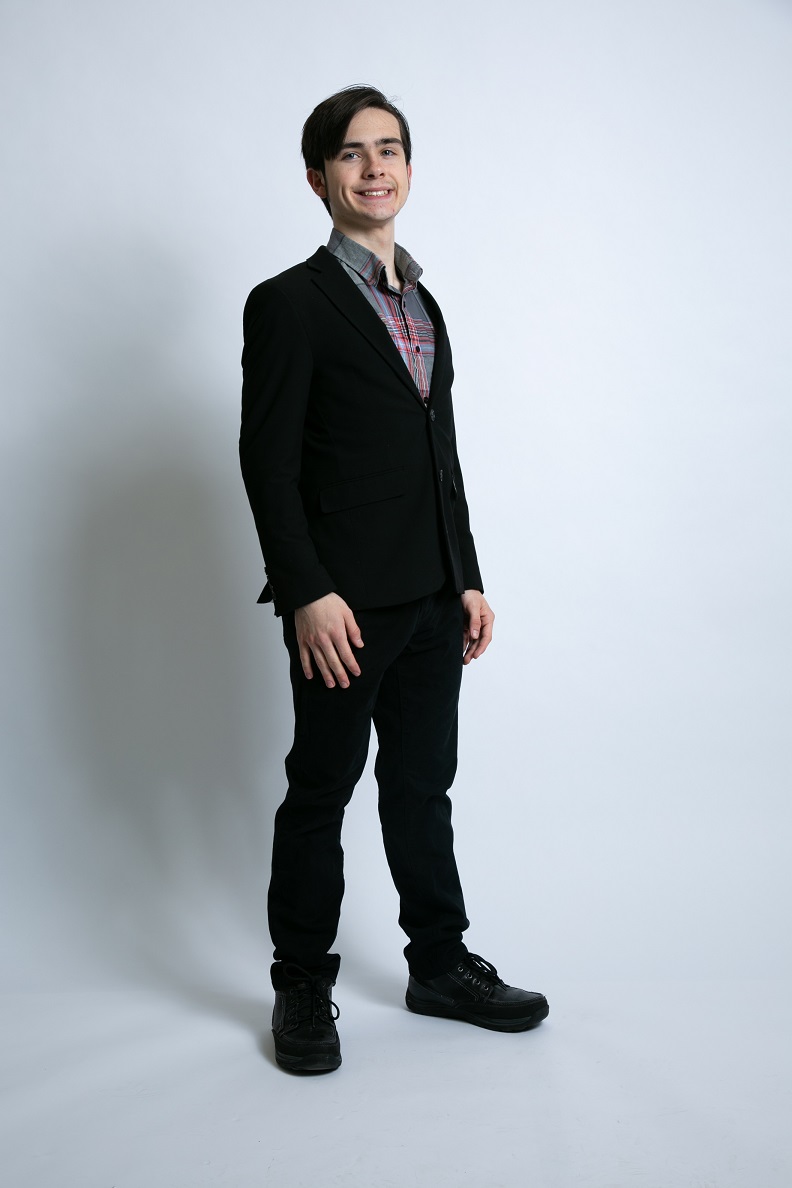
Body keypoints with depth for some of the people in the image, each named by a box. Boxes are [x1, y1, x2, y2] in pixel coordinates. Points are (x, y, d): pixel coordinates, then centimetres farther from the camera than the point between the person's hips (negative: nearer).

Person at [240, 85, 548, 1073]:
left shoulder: (420, 301, 17)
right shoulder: (289, 303, -6)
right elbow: (267, 462, -11)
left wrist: (468, 579, 13)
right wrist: (308, 593, -18)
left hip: (430, 597, 7)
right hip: (345, 604, -6)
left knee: (422, 786, 15)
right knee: (321, 793, 5)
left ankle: (441, 966, 29)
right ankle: (303, 989, 21)